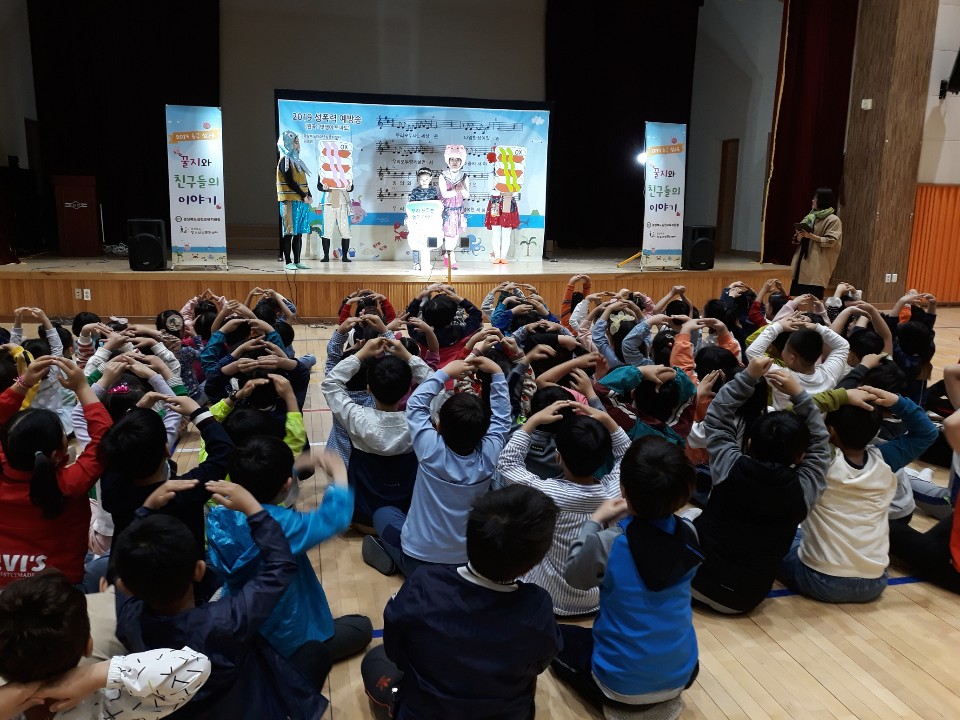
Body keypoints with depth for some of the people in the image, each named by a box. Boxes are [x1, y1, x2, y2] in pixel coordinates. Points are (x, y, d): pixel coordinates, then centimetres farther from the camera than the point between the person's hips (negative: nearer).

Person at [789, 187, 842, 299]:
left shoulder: (833, 220, -3)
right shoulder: (810, 217, 18)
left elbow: (831, 241, -13)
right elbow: (797, 240, 19)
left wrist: (812, 236, -20)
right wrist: (799, 236, -4)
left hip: (817, 267, -7)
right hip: (802, 263, 7)